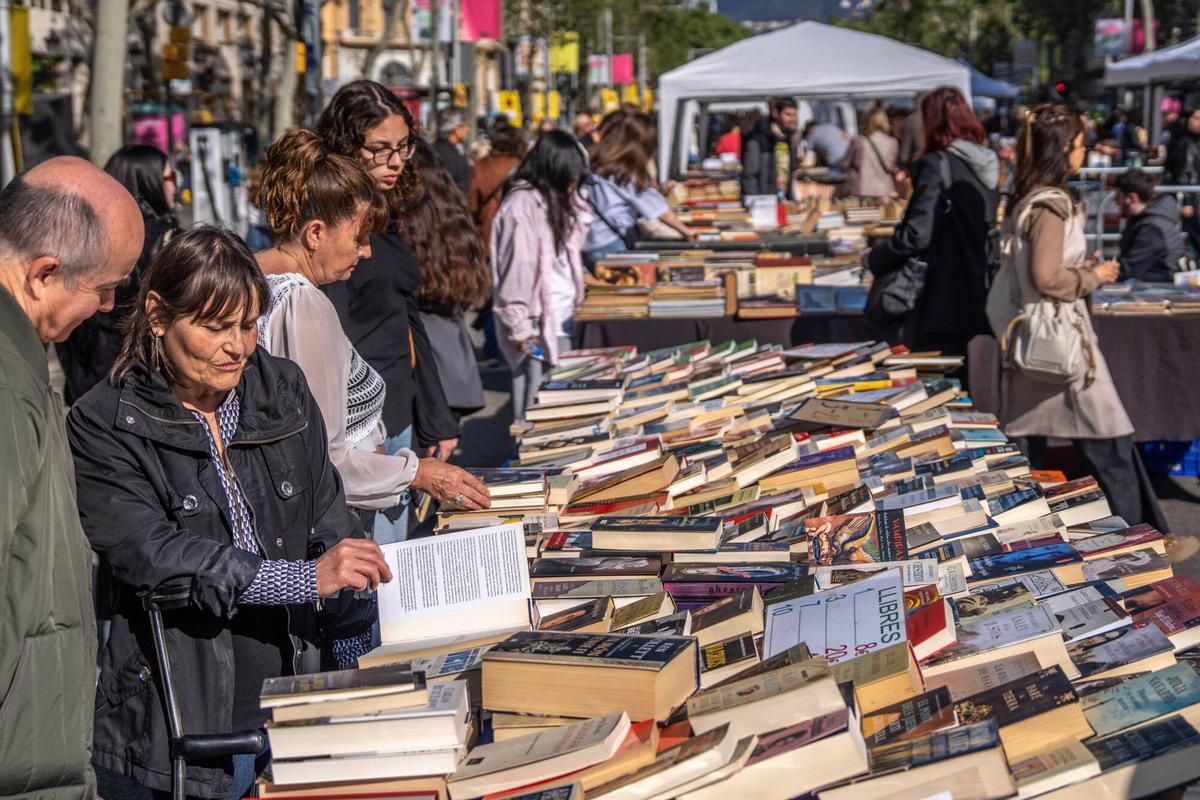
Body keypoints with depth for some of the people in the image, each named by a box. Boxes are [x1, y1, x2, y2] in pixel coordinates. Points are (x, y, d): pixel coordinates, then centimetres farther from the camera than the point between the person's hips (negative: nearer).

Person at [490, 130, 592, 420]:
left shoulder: (553, 199, 12)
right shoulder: (523, 205, -15)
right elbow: (517, 269, -18)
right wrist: (522, 328, -19)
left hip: (561, 316, 9)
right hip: (536, 321, -9)